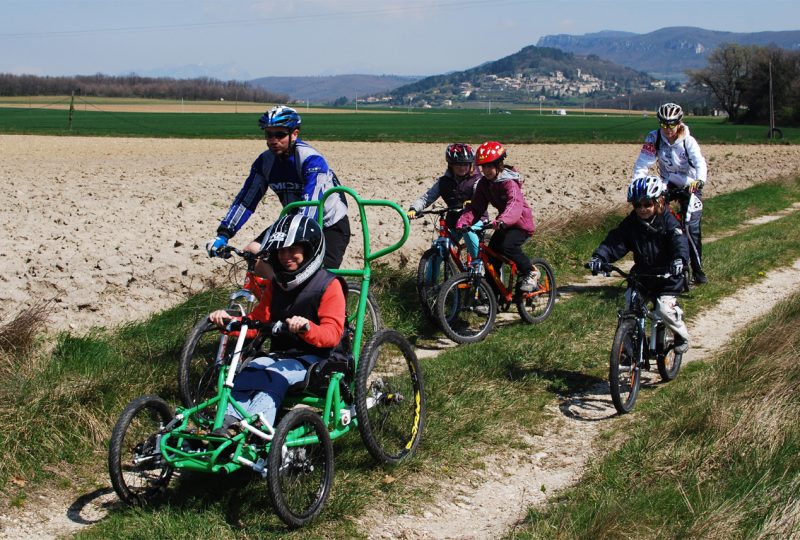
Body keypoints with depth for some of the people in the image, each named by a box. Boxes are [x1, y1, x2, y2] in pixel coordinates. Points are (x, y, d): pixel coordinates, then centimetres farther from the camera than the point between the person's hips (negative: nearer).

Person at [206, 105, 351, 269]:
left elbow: (310, 206, -37)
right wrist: (223, 235, -19)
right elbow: (246, 199, -9)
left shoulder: (312, 160, -27)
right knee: (251, 253, -11)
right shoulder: (265, 161, -9)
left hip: (331, 226, -6)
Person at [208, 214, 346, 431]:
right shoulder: (276, 283, 15)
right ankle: (225, 426, -42)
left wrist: (306, 328, -38)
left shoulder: (328, 285, -5)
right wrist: (229, 322, -8)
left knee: (274, 377, -33)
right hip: (279, 354, 5)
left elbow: (333, 334, -16)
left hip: (313, 358, -5)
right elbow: (257, 321, 13)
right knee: (248, 371, -26)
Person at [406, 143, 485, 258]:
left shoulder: (476, 180, -6)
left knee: (467, 230, -37)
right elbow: (427, 197, -3)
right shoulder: (444, 181, 4)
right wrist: (413, 209, -22)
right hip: (453, 221, 4)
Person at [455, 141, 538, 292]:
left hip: (521, 223, -7)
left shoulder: (509, 182, -24)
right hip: (503, 224, 7)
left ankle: (531, 273, -8)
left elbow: (515, 204, -41)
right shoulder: (484, 183, -2)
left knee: (508, 246, -30)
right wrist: (463, 221, -26)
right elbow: (476, 207, -7)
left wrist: (502, 221, -60)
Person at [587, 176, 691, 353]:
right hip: (641, 274, 4)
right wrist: (599, 257, -31)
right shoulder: (631, 222, -3)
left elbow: (680, 242, -28)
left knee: (664, 309, -19)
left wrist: (679, 260, -49)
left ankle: (682, 336, 10)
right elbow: (615, 241, -12)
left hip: (666, 275, -4)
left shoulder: (668, 222, -12)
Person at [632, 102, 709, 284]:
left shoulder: (688, 141, -19)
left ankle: (697, 270, 5)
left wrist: (699, 180, -53)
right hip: (668, 184, 2)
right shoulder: (654, 138, -15)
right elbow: (643, 163, -21)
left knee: (692, 228, -8)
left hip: (690, 186, -2)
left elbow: (700, 163, -33)